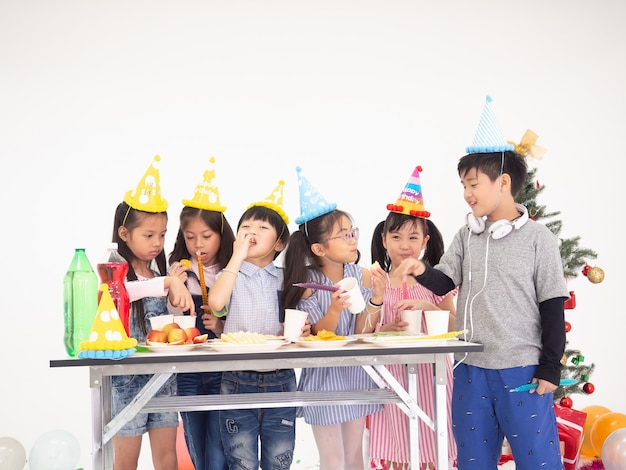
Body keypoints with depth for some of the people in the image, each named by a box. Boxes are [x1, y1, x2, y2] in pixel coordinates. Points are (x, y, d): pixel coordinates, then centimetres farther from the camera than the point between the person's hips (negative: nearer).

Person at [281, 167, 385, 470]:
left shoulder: (362, 276, -6)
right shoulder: (308, 282, -14)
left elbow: (362, 335, -7)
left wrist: (375, 300, -22)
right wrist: (335, 309, -31)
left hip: (356, 374, 3)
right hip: (324, 377, -3)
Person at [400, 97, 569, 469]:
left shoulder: (537, 238, -6)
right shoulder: (467, 237, 8)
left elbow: (553, 308, -5)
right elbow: (444, 282, 5)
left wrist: (550, 369, -7)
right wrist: (423, 272, -17)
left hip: (523, 371, -5)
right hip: (471, 369, 5)